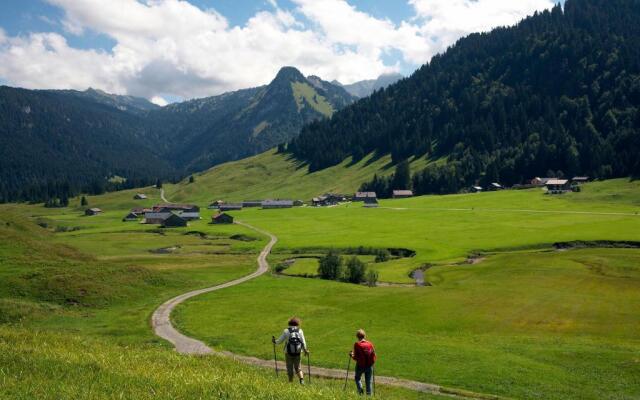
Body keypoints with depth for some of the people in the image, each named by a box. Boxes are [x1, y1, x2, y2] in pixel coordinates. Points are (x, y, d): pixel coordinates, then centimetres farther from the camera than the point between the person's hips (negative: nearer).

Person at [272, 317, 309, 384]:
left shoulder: (286, 331, -7)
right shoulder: (300, 331, -3)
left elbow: (279, 341, -4)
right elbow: (303, 342, -5)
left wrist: (274, 341, 17)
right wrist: (305, 350, 9)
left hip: (288, 353, -2)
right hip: (297, 353, 2)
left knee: (290, 369, 13)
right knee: (298, 368, 15)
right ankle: (302, 380, -8)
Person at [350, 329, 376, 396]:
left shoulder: (357, 344, -13)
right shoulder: (370, 344, -3)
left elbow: (356, 357, -15)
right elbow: (374, 356, -3)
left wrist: (352, 355, 5)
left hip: (360, 365, -2)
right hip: (369, 366, 2)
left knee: (357, 378, 23)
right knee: (368, 381, 15)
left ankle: (360, 390, 2)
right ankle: (369, 394, 14)